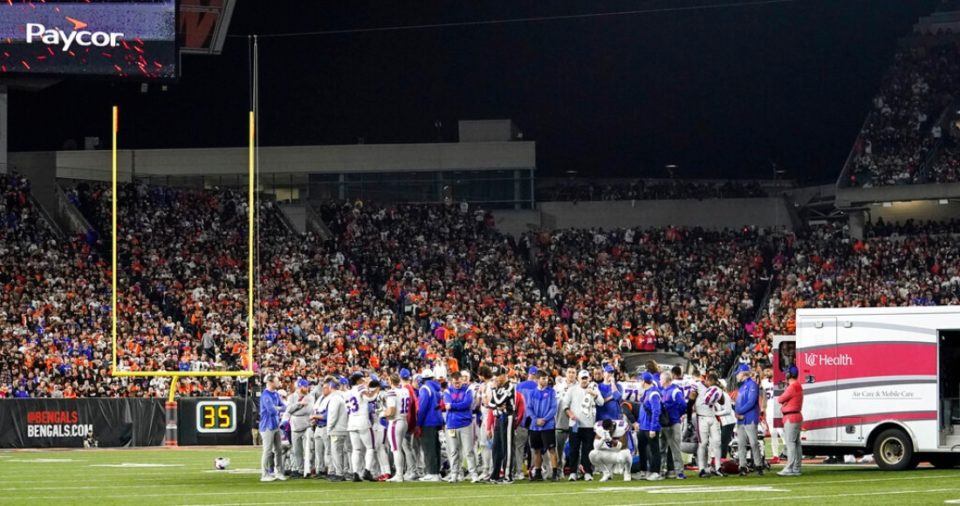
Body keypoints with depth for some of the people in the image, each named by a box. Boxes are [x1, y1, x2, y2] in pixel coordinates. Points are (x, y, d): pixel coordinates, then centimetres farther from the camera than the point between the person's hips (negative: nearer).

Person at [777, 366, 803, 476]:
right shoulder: (798, 387, 15)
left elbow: (780, 400, -12)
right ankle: (796, 468, 14)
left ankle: (790, 469, -14)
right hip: (797, 416, 10)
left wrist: (781, 398, 7)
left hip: (791, 418, -10)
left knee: (790, 443, -11)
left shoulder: (792, 387, -17)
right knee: (796, 443, 11)